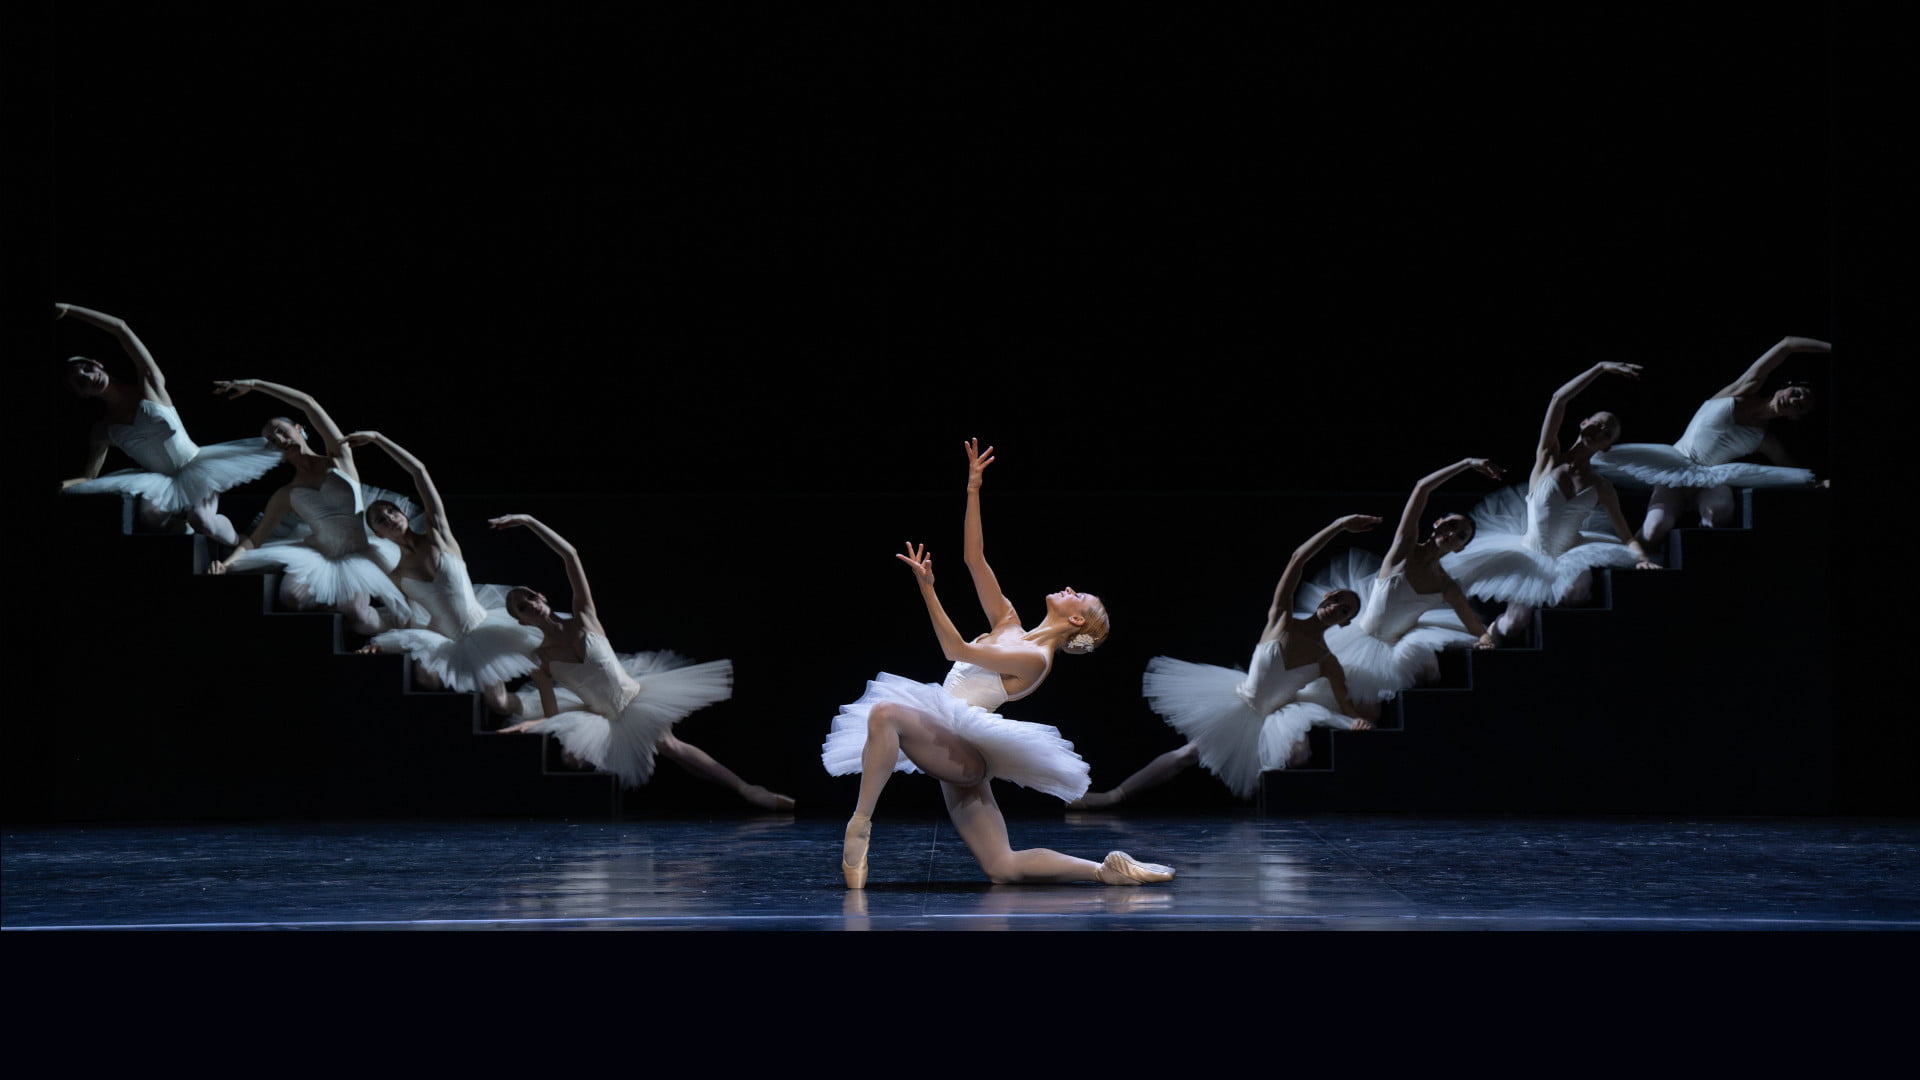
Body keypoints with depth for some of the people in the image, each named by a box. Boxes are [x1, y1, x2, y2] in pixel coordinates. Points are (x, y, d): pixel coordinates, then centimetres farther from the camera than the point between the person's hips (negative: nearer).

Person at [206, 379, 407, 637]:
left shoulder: (339, 459, 5)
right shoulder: (286, 496, 12)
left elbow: (309, 404, -4)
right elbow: (255, 540, 7)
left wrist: (254, 384, -3)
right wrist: (227, 563, -14)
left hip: (359, 555, -3)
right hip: (320, 555, 3)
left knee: (359, 618, -30)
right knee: (293, 595, -32)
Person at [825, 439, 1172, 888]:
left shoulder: (1035, 659, -9)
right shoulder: (1010, 626, 15)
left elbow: (957, 649, -15)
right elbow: (974, 558, 16)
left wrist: (928, 590, -23)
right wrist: (973, 490, 12)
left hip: (965, 750, -9)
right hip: (956, 755, 9)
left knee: (885, 713, -31)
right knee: (1003, 867, 1)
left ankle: (859, 826, -31)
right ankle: (1107, 871, 2)